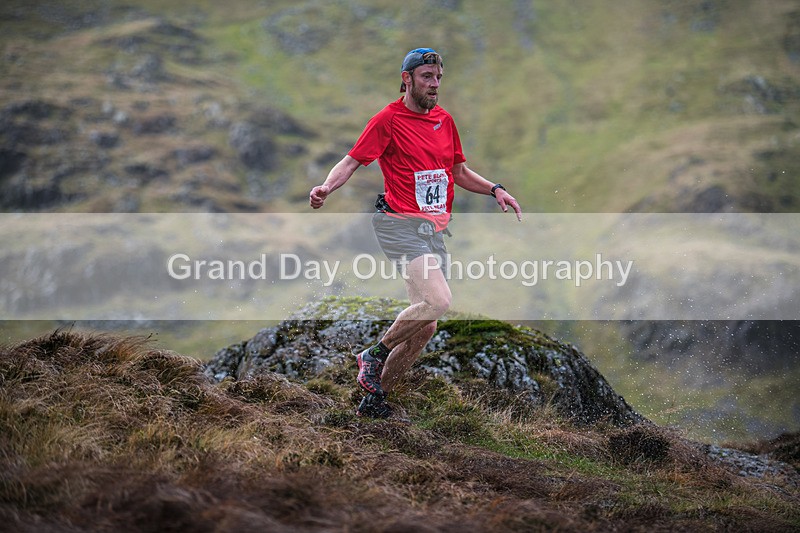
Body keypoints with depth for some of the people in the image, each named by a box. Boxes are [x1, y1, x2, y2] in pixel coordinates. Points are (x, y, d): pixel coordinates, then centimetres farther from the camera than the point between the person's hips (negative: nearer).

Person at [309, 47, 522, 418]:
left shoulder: (445, 120, 16)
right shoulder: (388, 119, -3)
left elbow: (459, 172, 28)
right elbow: (351, 161, -7)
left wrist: (495, 190, 14)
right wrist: (327, 187, -26)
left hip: (436, 230, 7)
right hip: (401, 224, -7)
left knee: (425, 327, 4)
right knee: (438, 300, -27)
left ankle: (374, 400, 16)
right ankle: (373, 355, -4)